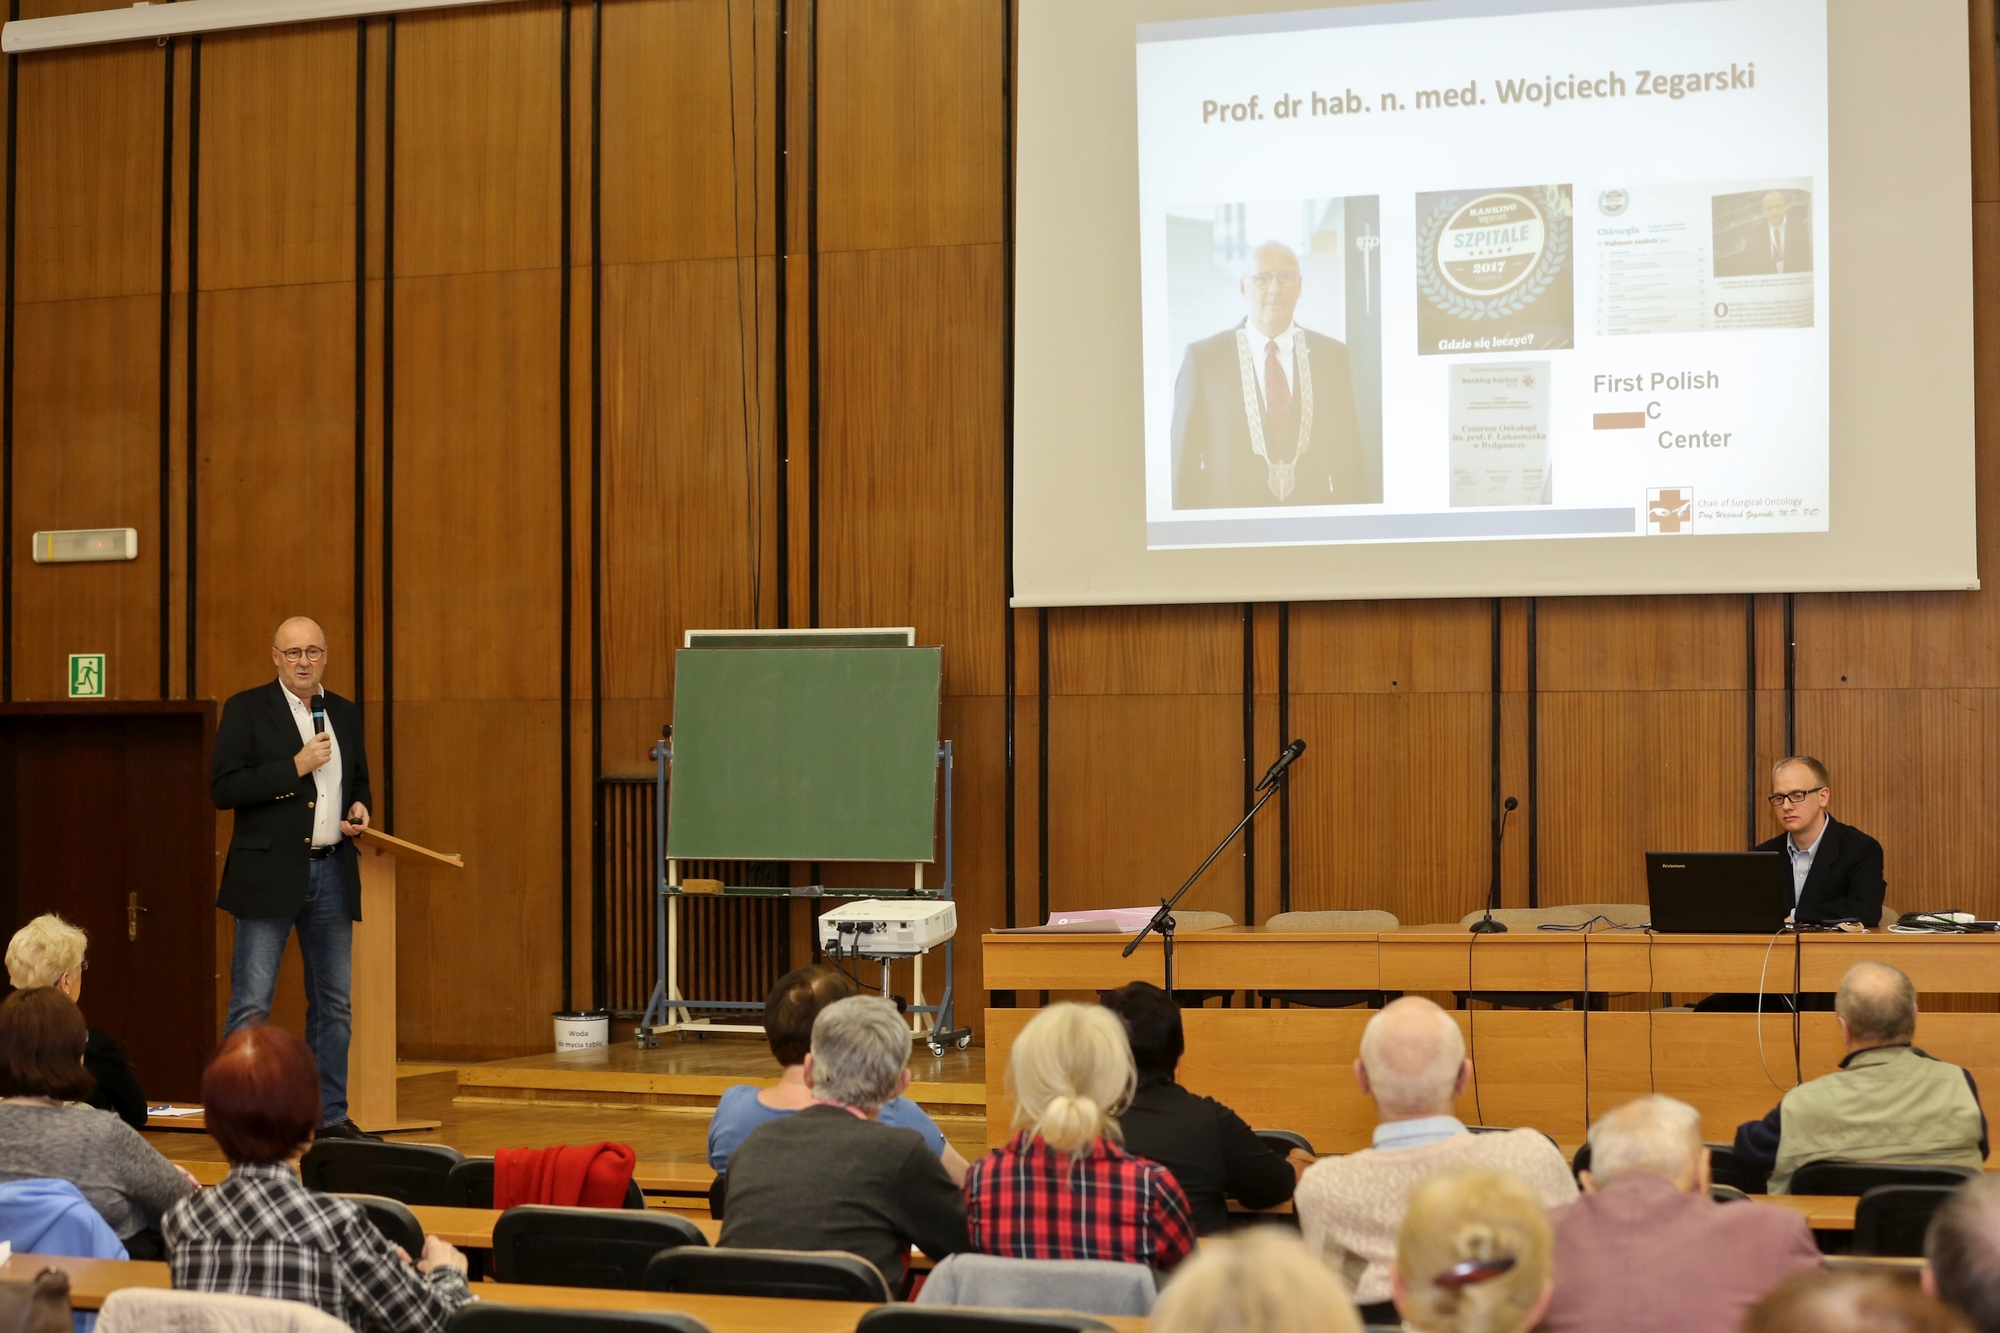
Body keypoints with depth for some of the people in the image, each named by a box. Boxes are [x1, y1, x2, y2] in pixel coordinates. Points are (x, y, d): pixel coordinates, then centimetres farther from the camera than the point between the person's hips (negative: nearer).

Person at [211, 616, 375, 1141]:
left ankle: (331, 1116, 16)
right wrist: (296, 767, -16)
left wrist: (360, 808, 3)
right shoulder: (247, 709, -3)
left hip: (332, 872, 5)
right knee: (251, 1004, -4)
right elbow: (224, 788, -11)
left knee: (334, 1004, 9)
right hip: (269, 874, -5)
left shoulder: (345, 713, 14)